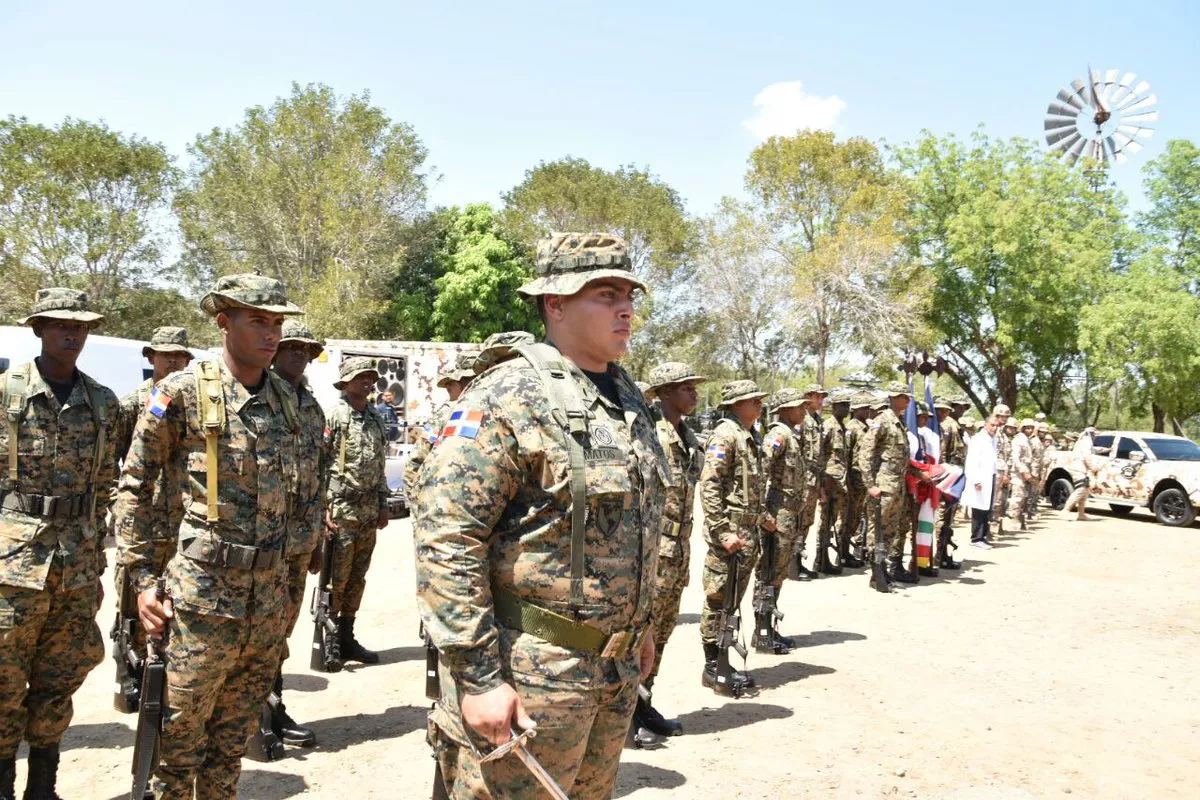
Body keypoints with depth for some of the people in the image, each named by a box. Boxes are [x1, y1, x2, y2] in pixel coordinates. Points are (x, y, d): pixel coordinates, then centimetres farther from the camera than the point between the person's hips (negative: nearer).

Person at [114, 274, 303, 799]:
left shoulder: (285, 397, 8)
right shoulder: (182, 392, -8)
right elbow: (135, 484, -4)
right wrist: (141, 578, -7)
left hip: (268, 592, 5)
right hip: (202, 592, -5)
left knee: (233, 737, 17)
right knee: (180, 737, 6)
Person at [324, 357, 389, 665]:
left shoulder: (375, 418, 15)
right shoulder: (333, 416, -7)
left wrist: (383, 504, 15)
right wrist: (322, 508, -17)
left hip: (368, 512, 7)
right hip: (341, 509, -7)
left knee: (357, 578, 11)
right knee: (336, 577, -3)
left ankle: (346, 639, 21)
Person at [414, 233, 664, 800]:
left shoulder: (629, 400, 10)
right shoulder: (506, 398, -16)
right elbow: (445, 541, -20)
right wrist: (478, 676, -21)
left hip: (618, 667, 8)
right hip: (528, 672, -7)